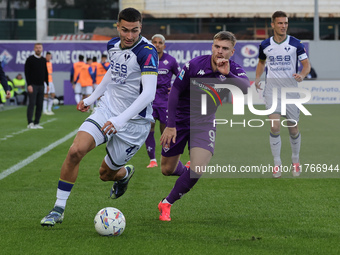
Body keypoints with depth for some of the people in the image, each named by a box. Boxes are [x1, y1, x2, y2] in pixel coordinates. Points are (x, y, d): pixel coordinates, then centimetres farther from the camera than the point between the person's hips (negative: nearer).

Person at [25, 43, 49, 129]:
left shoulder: (44, 60, 13)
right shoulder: (30, 59, -4)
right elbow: (27, 72, -8)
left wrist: (47, 84, 12)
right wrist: (29, 85, -15)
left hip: (41, 85, 5)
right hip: (32, 85, -5)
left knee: (40, 105, 3)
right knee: (31, 104, -9)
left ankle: (36, 123, 8)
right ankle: (30, 123, -9)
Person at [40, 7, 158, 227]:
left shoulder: (147, 52, -21)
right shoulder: (113, 45, 2)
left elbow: (149, 93, -29)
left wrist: (121, 119, -37)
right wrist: (92, 97, 28)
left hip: (134, 122, -5)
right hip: (107, 110, 5)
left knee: (106, 174, 7)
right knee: (76, 151, -19)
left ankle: (124, 173, 46)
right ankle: (59, 209, -7)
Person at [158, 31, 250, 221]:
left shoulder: (234, 71, -12)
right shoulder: (194, 65, -16)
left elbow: (247, 88, -33)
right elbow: (175, 92, -9)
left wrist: (227, 74, -45)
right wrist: (170, 126, -12)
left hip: (204, 122, 0)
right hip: (180, 120, 0)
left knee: (197, 170, -20)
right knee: (167, 170, 6)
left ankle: (167, 203, 0)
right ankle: (185, 172, 44)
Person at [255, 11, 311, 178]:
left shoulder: (295, 44, -5)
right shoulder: (265, 45, 2)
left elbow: (306, 64, -1)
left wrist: (302, 75, -22)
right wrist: (257, 78, 4)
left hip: (290, 88, 0)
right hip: (272, 88, 0)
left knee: (293, 129, 6)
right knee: (275, 127, -13)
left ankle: (295, 161, 28)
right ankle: (277, 164, -1)